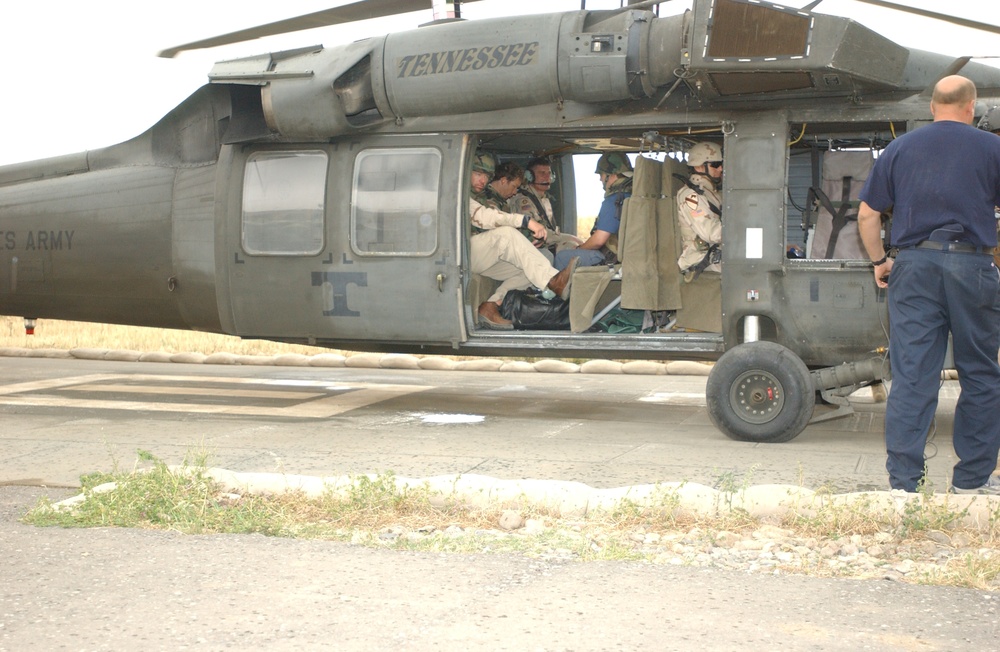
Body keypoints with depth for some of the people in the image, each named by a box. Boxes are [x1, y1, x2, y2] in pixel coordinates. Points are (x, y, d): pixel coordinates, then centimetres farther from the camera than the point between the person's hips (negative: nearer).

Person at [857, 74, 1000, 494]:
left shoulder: (899, 148, 9)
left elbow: (867, 214, 9)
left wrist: (879, 261, 21)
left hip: (913, 263, 2)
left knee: (911, 376, 1)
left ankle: (903, 482, 0)